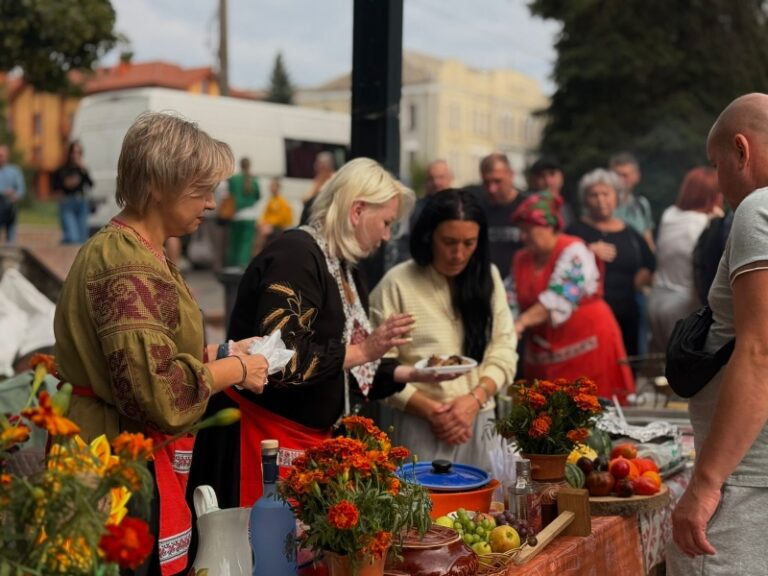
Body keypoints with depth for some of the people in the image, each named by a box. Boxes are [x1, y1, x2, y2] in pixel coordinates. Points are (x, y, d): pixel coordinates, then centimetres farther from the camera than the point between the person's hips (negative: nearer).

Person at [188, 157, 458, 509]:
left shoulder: (342, 267, 12)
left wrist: (407, 374, 7)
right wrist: (362, 351, -22)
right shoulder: (296, 256, -18)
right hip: (262, 435, -9)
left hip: (310, 436, 9)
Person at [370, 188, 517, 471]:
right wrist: (430, 410, -14)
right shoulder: (396, 284, -7)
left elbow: (504, 350, 4)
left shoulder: (488, 277, 7)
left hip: (480, 422, 4)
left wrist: (475, 399, -11)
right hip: (421, 426, -4)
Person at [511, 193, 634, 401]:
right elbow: (513, 302, 10)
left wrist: (522, 321, -29)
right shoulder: (521, 260, 11)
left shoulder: (573, 251, -9)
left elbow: (559, 297, -21)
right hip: (543, 353, 6)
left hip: (586, 342, -5)